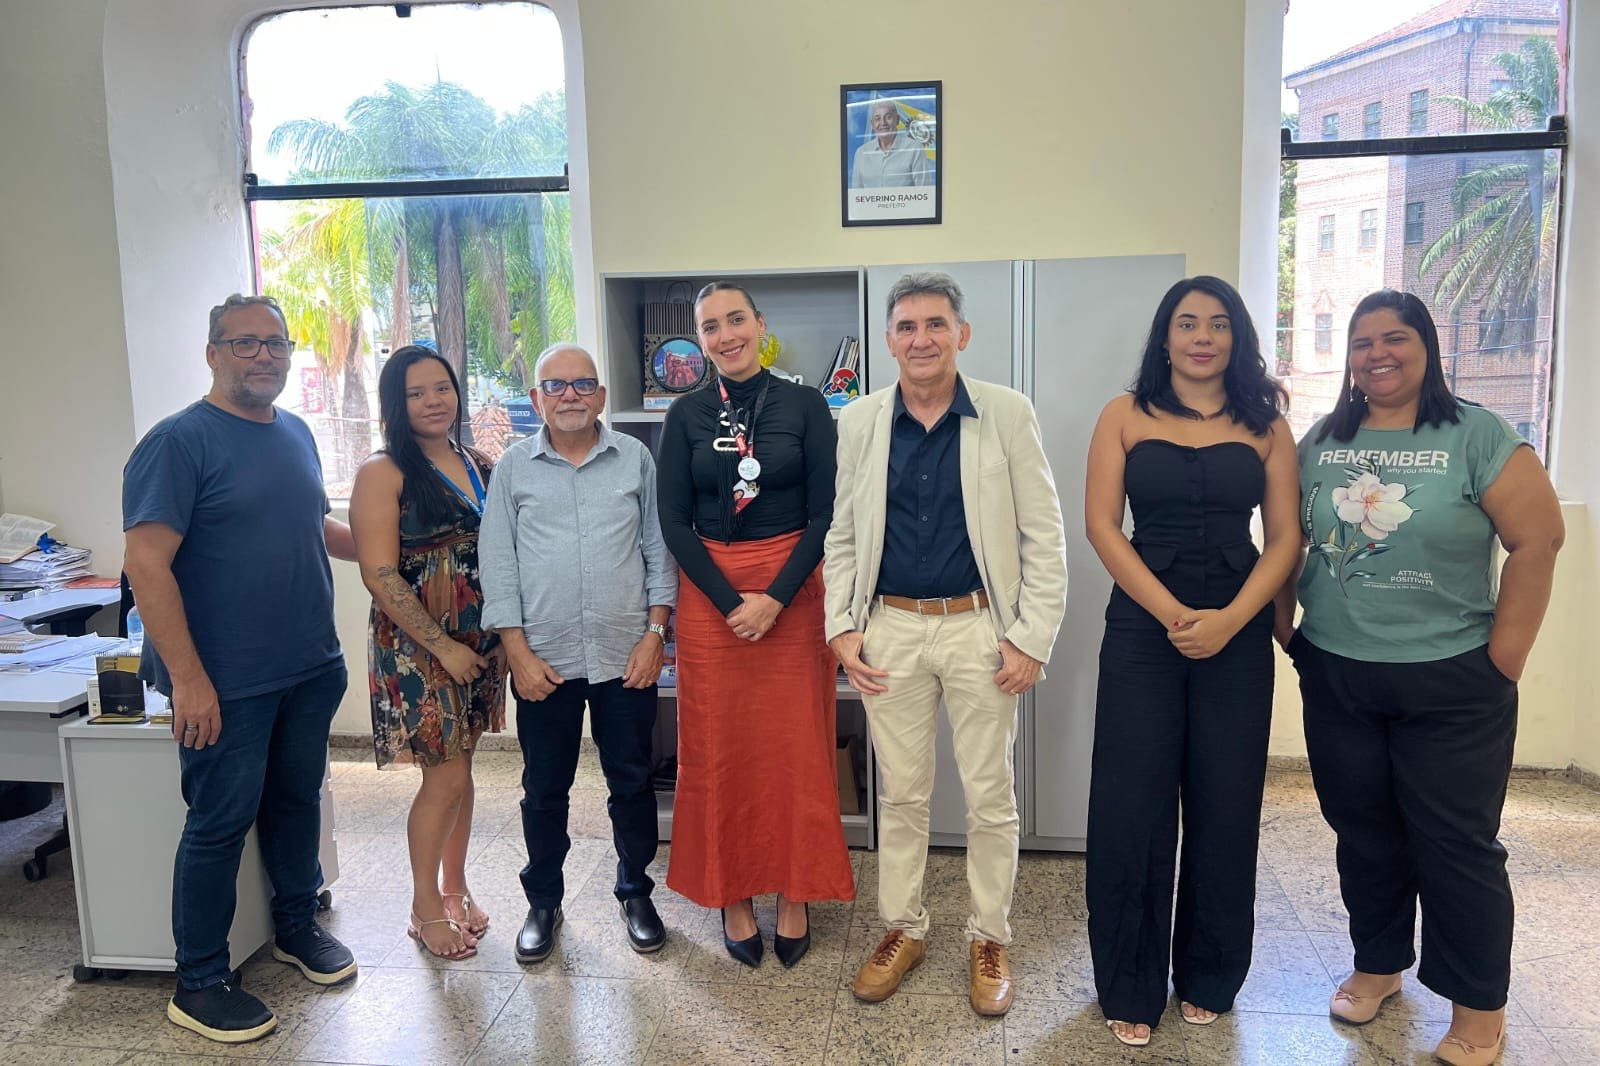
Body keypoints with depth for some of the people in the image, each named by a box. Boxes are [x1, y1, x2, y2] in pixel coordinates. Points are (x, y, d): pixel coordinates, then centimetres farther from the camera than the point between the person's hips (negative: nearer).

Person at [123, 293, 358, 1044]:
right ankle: (199, 984, 21)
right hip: (228, 683, -6)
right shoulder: (179, 441, -14)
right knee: (221, 822, 5)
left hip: (311, 670, 7)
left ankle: (297, 926, 39)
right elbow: (146, 565, -20)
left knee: (298, 798, 19)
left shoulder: (296, 434, 8)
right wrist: (188, 680, -23)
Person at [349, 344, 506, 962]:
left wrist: (505, 636, 3)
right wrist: (444, 645, -15)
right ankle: (425, 908, 19)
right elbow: (380, 575, -15)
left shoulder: (482, 467, 8)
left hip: (481, 643, 5)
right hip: (418, 648, -5)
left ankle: (455, 887, 31)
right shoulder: (384, 473, -10)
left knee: (459, 770, 14)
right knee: (447, 778, -1)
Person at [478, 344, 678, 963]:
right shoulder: (514, 467, 2)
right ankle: (543, 901, 30)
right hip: (544, 660, 0)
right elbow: (497, 563, 1)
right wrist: (518, 652, -5)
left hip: (626, 655, 0)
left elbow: (657, 549, 6)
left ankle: (635, 892, 30)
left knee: (632, 781, 11)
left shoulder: (635, 458, 4)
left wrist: (654, 634, -2)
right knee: (544, 788, 12)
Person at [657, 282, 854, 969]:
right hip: (708, 595, 1)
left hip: (793, 592, -1)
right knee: (718, 751, 6)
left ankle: (795, 896, 21)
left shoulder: (805, 406, 0)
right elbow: (674, 521, 0)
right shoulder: (687, 415, 3)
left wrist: (776, 598, -14)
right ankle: (732, 896, 22)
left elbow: (824, 513, -4)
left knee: (794, 749, 4)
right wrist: (730, 601, -11)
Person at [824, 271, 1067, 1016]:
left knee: (990, 794, 10)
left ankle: (989, 937, 29)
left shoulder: (1008, 415, -5)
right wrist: (841, 627, -1)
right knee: (900, 791, 14)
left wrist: (1032, 638, -9)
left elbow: (1043, 536, -4)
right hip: (890, 629, 2)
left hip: (980, 628, -1)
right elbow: (842, 534, 7)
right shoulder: (858, 422, 2)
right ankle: (901, 928, 32)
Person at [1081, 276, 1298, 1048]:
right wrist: (1172, 614, -14)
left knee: (1225, 806, 8)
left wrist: (1229, 620, -14)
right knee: (1132, 805, 1)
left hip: (1238, 632, 2)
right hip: (1142, 627, -1)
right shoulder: (1126, 415, 2)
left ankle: (1208, 977, 29)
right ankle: (1130, 986, 18)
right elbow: (1101, 524, -4)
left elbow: (1284, 538, 1)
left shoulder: (1266, 425, 6)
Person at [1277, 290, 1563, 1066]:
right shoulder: (1320, 442, 4)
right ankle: (1378, 963, 35)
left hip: (1450, 683, -3)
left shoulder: (1478, 436, -7)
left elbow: (1537, 540, -9)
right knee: (1363, 831, 15)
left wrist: (1504, 657, -9)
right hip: (1336, 677, 4)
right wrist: (1284, 627, 5)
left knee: (1456, 843, 5)